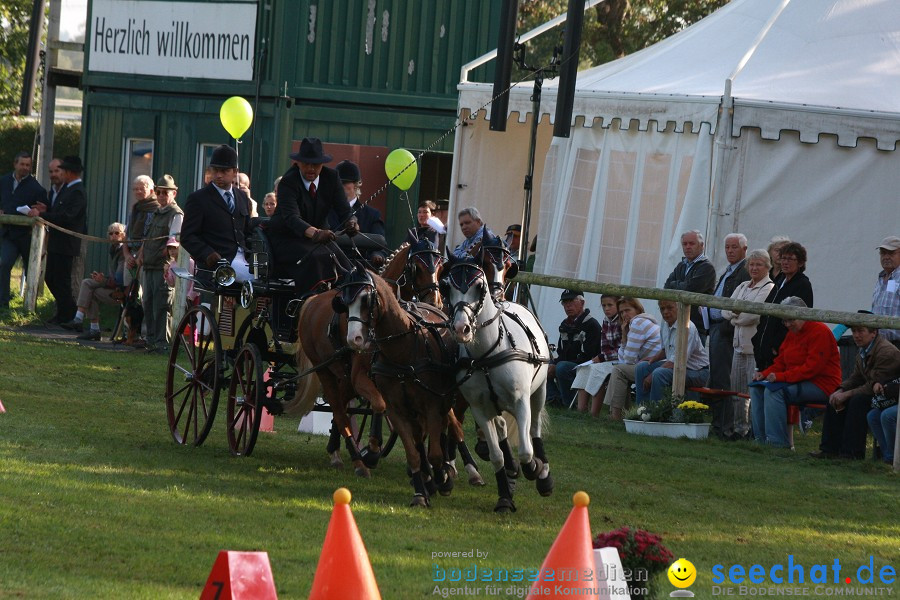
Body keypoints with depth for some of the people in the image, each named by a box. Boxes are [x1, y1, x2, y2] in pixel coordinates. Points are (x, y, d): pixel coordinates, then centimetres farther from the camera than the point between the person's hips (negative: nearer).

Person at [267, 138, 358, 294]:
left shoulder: (331, 177, -3)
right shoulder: (288, 182, -18)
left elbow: (344, 210, -9)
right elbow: (291, 217, -33)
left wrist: (351, 223, -35)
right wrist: (315, 233, -52)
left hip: (319, 234, 5)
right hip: (287, 239, -5)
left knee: (343, 264, -22)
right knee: (314, 259, -34)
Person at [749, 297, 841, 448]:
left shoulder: (819, 332, -13)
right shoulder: (792, 333, 16)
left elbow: (812, 367, -22)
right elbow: (781, 362, 20)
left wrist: (782, 376, -25)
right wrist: (764, 374, -1)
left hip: (821, 386, -10)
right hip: (799, 383, 10)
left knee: (773, 390, -28)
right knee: (756, 387, -3)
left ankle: (778, 441, -27)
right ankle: (761, 438, -7)